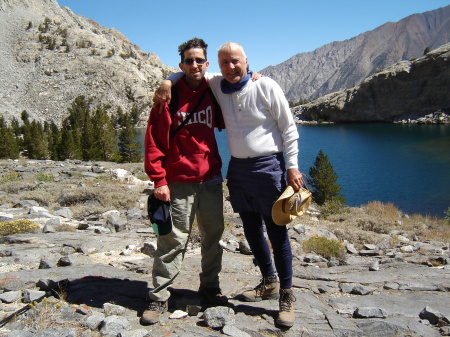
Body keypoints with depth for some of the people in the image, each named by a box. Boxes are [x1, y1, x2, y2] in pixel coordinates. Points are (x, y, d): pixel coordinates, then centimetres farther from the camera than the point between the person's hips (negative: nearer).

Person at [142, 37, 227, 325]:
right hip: (178, 182, -4)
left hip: (211, 179, 4)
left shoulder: (213, 93, 8)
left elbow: (225, 123, 23)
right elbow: (154, 141, -5)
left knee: (213, 234, 12)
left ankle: (210, 285, 28)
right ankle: (159, 297, 10)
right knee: (173, 240, -1)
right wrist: (159, 180, -13)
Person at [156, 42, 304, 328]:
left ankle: (286, 296, 11)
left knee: (277, 232, -2)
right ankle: (269, 283, 34)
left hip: (268, 166, -5)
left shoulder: (266, 86, -9)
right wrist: (169, 81, -4)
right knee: (251, 230, 15)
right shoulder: (216, 84, 4)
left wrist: (292, 166, -10)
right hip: (237, 168, 6)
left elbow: (288, 127, -5)